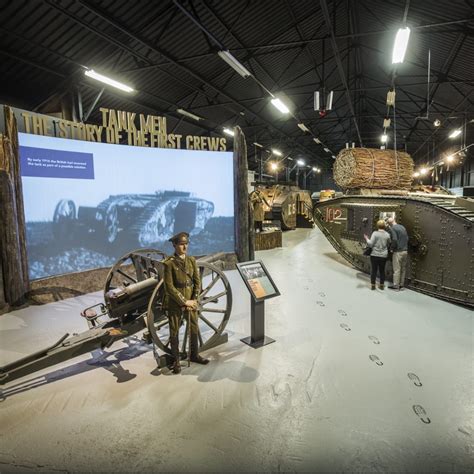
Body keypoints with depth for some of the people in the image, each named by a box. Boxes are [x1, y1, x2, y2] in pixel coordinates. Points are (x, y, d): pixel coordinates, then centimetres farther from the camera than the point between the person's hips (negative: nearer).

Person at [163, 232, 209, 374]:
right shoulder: (169, 263, -13)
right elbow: (169, 287, -14)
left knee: (194, 329, 15)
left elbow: (197, 281, 5)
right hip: (175, 302, -5)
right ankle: (176, 360, 24)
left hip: (191, 301, 5)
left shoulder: (192, 260, 3)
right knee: (174, 332, 8)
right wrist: (184, 301, -14)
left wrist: (194, 299, -6)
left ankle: (194, 355, 35)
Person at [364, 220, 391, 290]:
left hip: (375, 255, -3)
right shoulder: (387, 235, -1)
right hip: (383, 256, 3)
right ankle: (382, 285, 19)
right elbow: (388, 245, 9)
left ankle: (373, 285, 10)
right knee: (382, 270, 13)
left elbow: (370, 244, -14)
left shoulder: (375, 233, -12)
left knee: (373, 270, 6)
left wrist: (366, 238, 1)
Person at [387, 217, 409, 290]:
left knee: (397, 269, -1)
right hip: (405, 251, 7)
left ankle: (396, 286, 4)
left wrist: (392, 247, -5)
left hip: (398, 251, -7)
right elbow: (407, 238, 13)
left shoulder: (392, 228, -10)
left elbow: (394, 239, -20)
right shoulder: (402, 227, 12)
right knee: (403, 269, 12)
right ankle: (401, 285, 19)